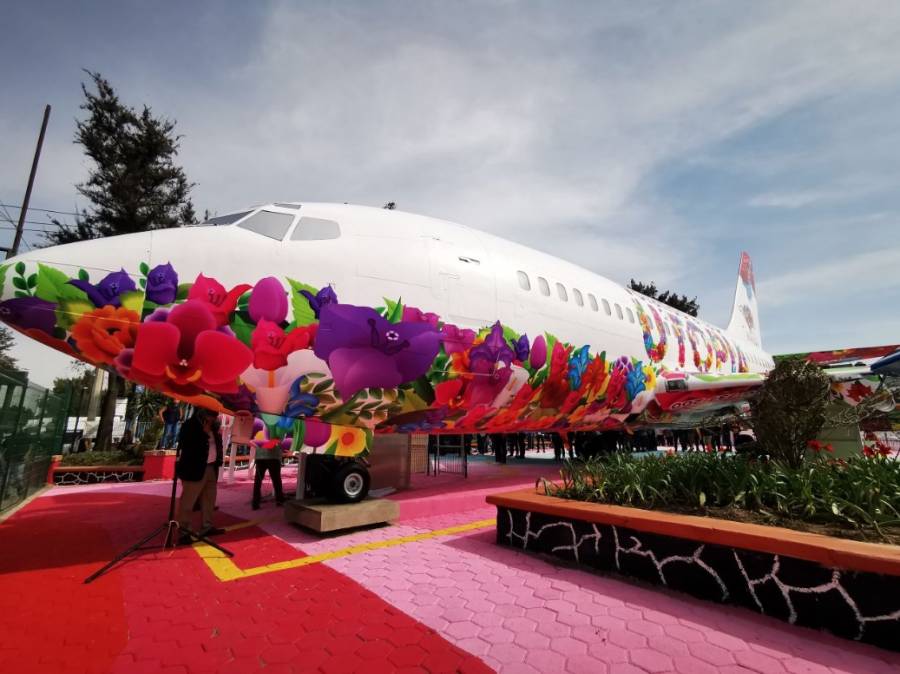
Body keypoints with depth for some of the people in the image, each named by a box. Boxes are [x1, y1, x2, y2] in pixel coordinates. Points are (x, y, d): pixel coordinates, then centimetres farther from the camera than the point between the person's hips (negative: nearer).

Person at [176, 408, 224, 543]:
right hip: (195, 469, -8)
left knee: (209, 500, 12)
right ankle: (184, 532, 3)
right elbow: (185, 446, -18)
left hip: (211, 468, 8)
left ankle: (207, 527, 21)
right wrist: (205, 434, -20)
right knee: (188, 501, -4)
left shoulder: (212, 427, 14)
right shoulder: (190, 425, -8)